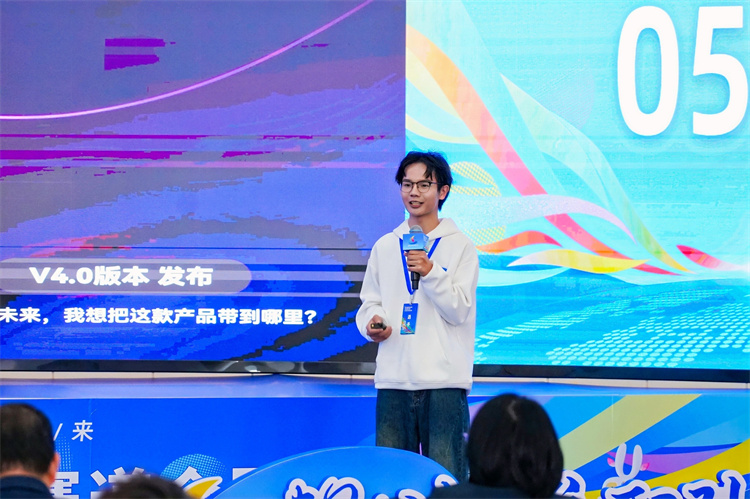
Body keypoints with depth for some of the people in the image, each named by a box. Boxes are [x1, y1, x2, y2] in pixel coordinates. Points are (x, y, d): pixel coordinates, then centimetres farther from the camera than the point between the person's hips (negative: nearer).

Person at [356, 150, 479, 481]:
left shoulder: (460, 246, 2)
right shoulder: (385, 246, 15)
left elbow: (460, 311, -5)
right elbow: (370, 301, 18)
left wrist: (430, 272, -17)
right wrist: (371, 322, -4)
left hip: (444, 379, -4)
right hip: (393, 378, 4)